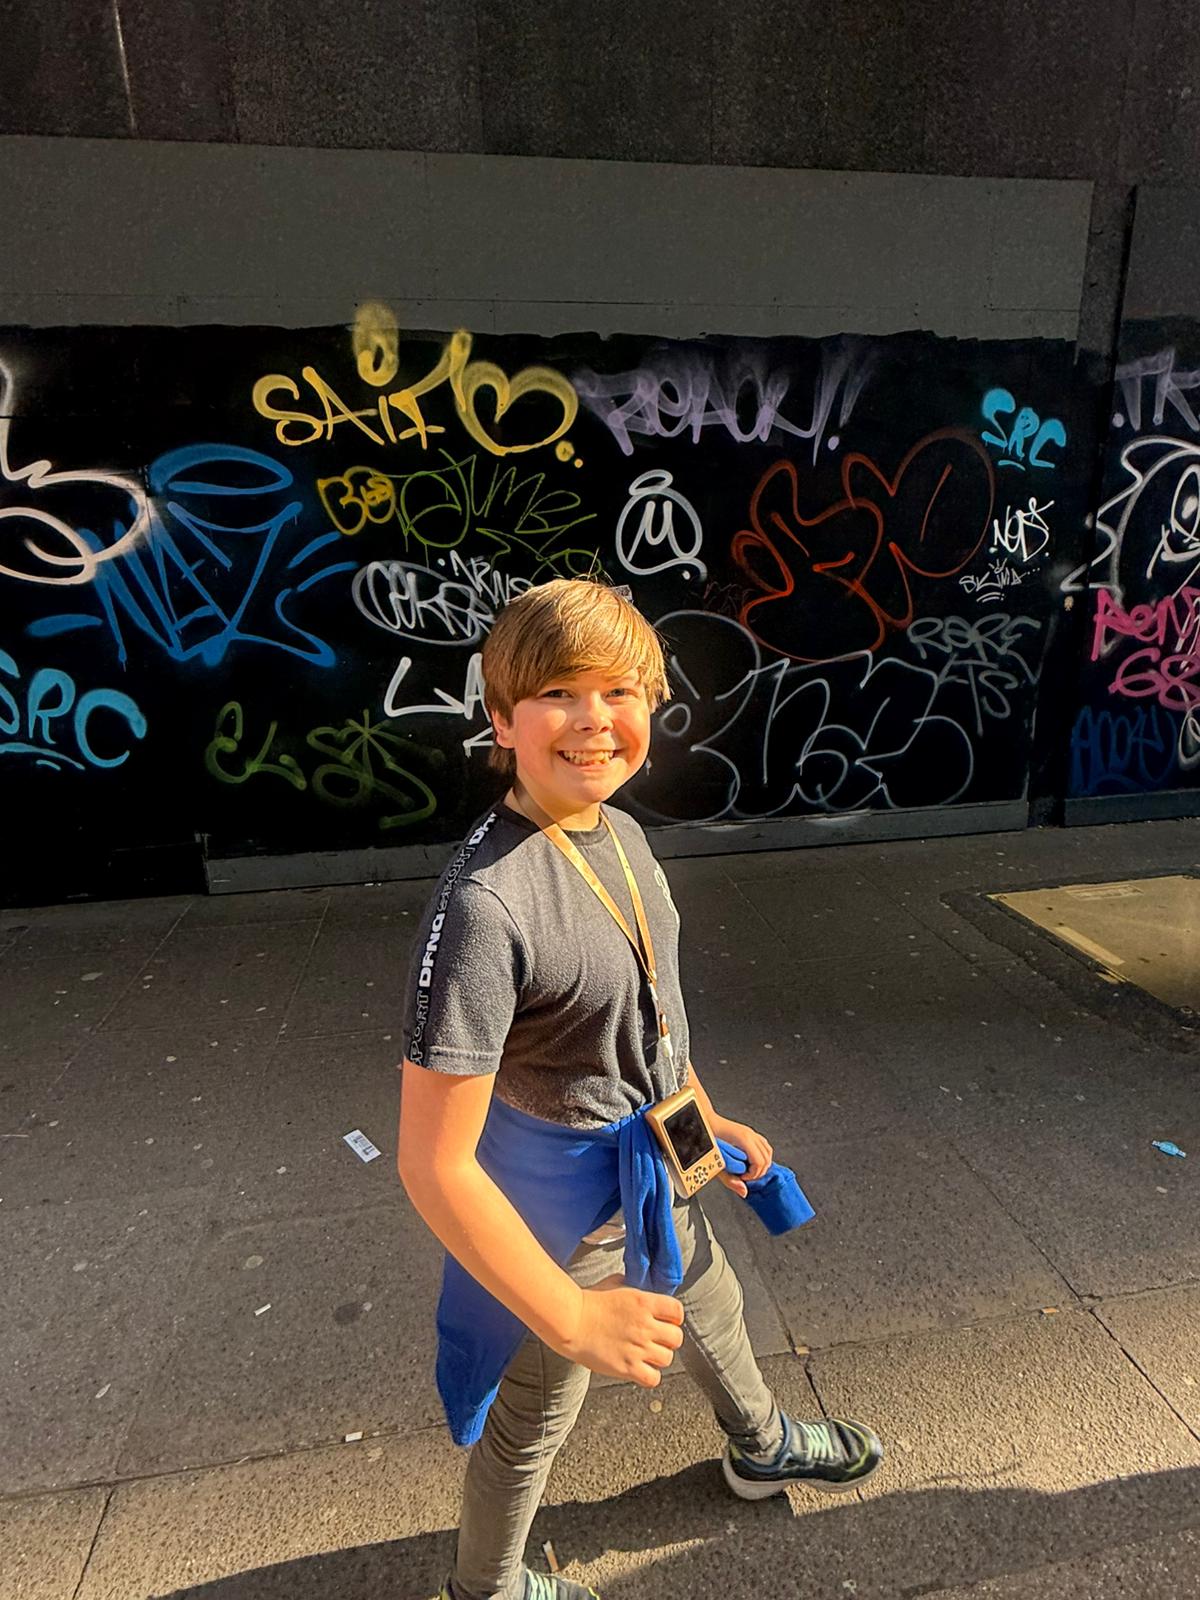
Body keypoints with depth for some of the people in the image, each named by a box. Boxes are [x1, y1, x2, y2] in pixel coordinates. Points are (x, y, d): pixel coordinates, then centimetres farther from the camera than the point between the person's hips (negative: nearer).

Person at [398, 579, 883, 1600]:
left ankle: (762, 1448, 68)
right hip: (557, 1216, -7)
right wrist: (573, 1317, -24)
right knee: (532, 1418, 22)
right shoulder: (486, 904, -35)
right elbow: (433, 1164, -31)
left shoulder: (620, 833, -9)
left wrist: (707, 1118, 15)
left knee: (713, 1313, 34)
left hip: (653, 1177, 8)